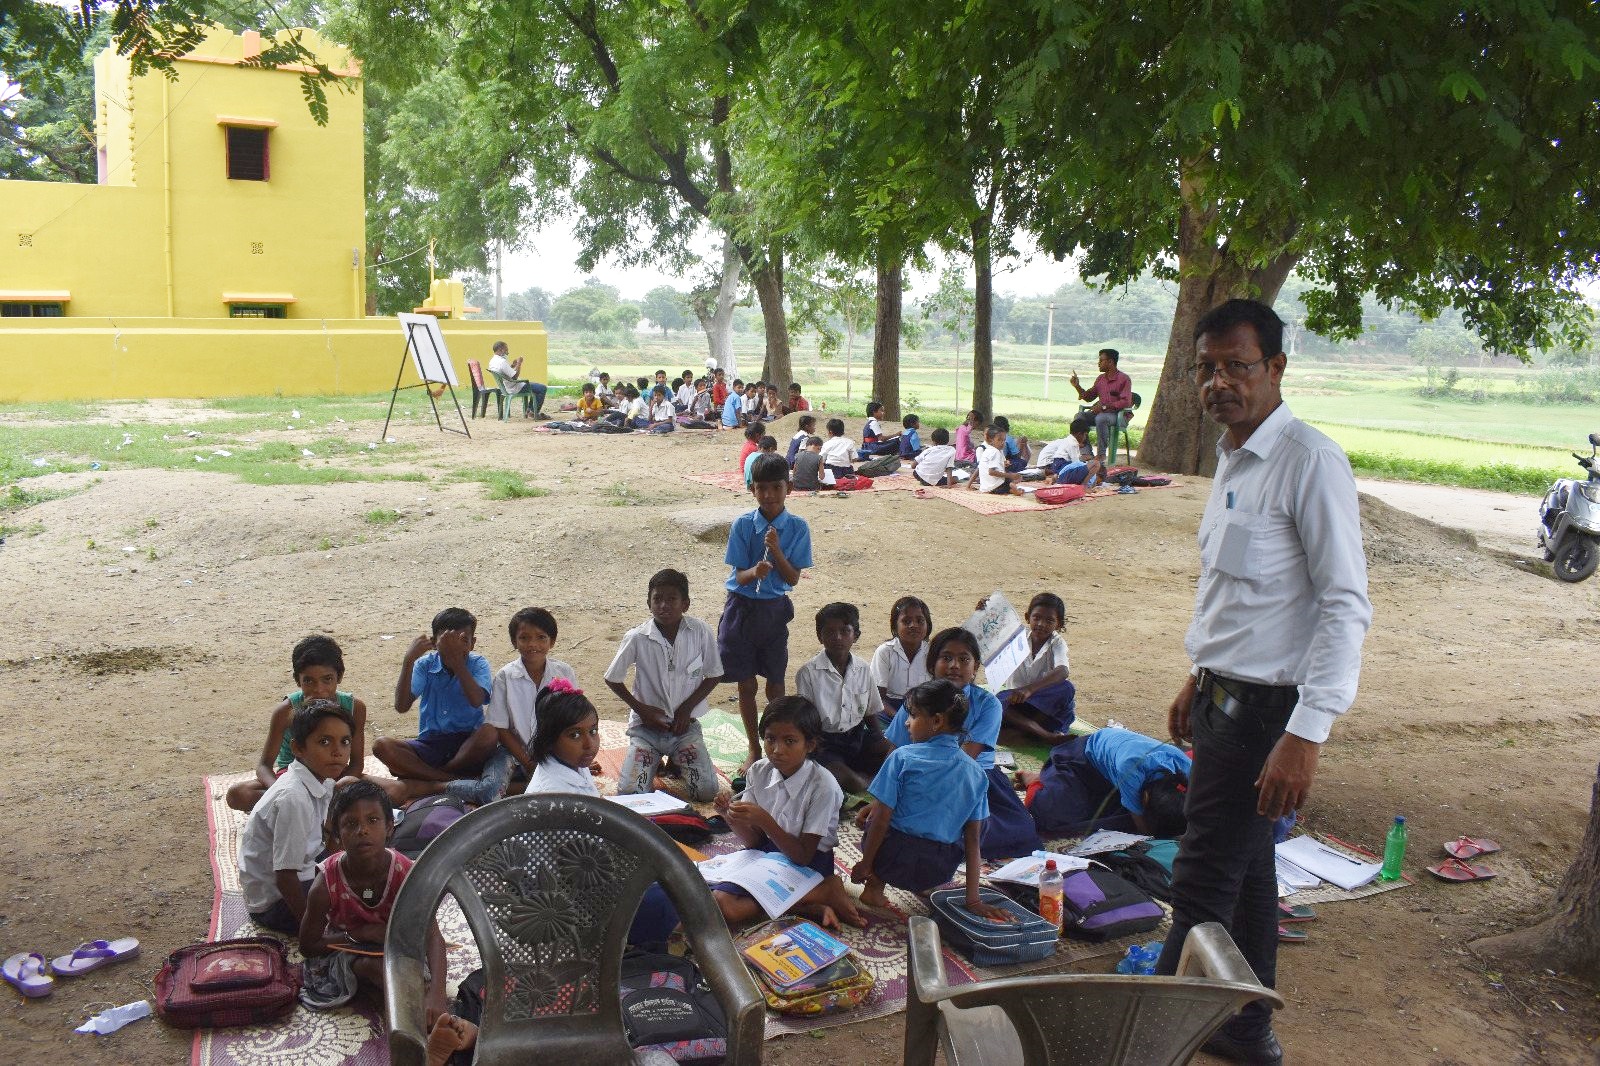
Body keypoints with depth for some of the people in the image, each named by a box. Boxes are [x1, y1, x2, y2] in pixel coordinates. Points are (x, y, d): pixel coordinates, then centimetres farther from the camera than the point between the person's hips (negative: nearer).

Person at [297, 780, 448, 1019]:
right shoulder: (326, 885, -26)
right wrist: (358, 934, -26)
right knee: (373, 965, -32)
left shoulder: (406, 874, -27)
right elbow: (307, 946, -11)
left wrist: (436, 994, -50)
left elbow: (433, 937, -33)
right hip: (344, 945, -1)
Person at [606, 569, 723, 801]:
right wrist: (641, 709, -8)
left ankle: (676, 762, 20)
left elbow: (713, 675, 1)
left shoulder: (700, 632, -11)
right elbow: (612, 679, 0)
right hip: (646, 726, -1)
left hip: (685, 724, 1)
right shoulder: (637, 638, -13)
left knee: (707, 791, -12)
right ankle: (654, 762, 18)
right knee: (629, 793, -15)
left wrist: (687, 708, -8)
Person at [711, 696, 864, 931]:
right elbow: (754, 841, 1)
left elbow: (803, 855, -18)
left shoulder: (822, 786, -19)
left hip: (810, 863, -6)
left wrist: (764, 820, -29)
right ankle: (813, 906, -13)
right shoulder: (758, 772, -4)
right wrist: (732, 817, -19)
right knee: (718, 901, -23)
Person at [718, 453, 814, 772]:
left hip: (775, 609, 0)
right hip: (742, 607, 0)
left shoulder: (797, 527, -8)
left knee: (775, 683, 9)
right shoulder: (742, 525, -10)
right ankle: (754, 749, 23)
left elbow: (793, 578, -8)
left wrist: (776, 550, -24)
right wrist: (755, 571, -32)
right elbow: (740, 576, -9)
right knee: (746, 685, 8)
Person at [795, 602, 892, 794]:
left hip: (857, 736, 5)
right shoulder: (808, 673, -11)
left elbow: (871, 715, 11)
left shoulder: (863, 669, 3)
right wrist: (818, 754, -17)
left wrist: (886, 745, -2)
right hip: (824, 741, -5)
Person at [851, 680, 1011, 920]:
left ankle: (874, 887, 8)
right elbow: (972, 838, 3)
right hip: (940, 871, 5)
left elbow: (881, 818, -10)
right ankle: (924, 887, 16)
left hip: (894, 861, -5)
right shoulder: (975, 773, 3)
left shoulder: (903, 757, -9)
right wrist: (973, 900, 3)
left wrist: (865, 865, 2)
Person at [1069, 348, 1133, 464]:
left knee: (1100, 418, -38)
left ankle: (1101, 454, -29)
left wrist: (1104, 406, -22)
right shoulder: (1101, 378, 15)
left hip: (1119, 415, -7)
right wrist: (1077, 386, 4)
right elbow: (1088, 397, 20)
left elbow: (1126, 402, -17)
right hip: (1101, 412, 7)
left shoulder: (1124, 379, -7)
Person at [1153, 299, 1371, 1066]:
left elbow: (1346, 606, -23)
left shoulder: (1309, 462, -19)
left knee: (1205, 884, -2)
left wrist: (1305, 736, -26)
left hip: (1266, 710, -9)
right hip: (1223, 698, 9)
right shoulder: (1232, 458, 9)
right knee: (1245, 869, 21)